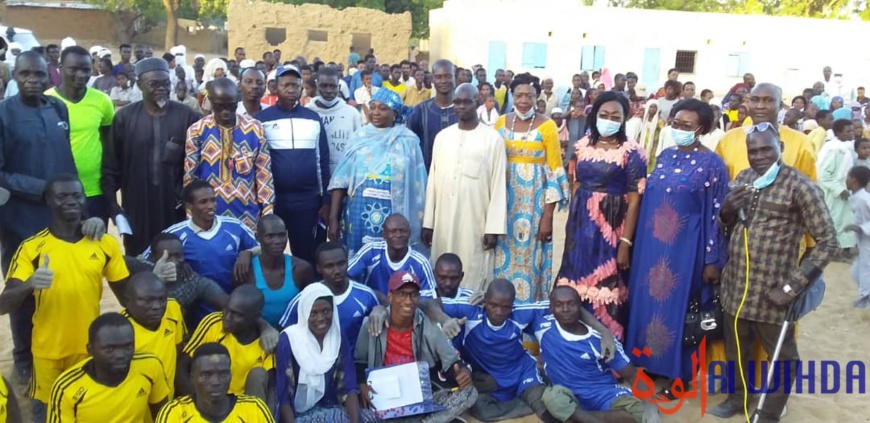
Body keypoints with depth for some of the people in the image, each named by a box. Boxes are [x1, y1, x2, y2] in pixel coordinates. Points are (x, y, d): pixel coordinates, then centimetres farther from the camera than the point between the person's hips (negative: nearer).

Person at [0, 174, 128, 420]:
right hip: (48, 350, -1)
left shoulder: (105, 244, -6)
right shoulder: (31, 248, -11)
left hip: (90, 347, 1)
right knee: (46, 410, 15)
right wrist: (29, 285, -35)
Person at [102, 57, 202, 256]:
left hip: (176, 207, -1)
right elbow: (111, 167, 4)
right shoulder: (125, 117, 2)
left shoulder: (187, 116, 0)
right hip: (137, 207, 1)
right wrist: (112, 205, 0)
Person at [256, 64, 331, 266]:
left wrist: (326, 201, 4)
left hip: (308, 199, 1)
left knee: (308, 256, 9)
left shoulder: (314, 119, 6)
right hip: (272, 198, -1)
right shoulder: (262, 119, 0)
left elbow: (323, 160, 8)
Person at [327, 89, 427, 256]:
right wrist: (333, 218, -3)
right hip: (359, 213, 1)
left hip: (394, 216, -1)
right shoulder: (360, 137, 4)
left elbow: (416, 185, 2)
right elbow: (342, 179, 2)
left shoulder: (407, 141, 0)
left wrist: (417, 222, 2)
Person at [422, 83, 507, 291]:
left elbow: (498, 186, -5)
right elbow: (433, 181, 10)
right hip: (444, 222, 4)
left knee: (474, 278, -2)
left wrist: (494, 228, -9)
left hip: (476, 223, -3)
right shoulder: (442, 137, 8)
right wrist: (428, 222, 8)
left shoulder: (492, 138, -3)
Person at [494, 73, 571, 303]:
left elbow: (554, 171, -6)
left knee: (529, 256, 3)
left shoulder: (547, 126, -5)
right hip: (504, 200, 3)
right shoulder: (501, 122, 5)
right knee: (503, 256, 8)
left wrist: (548, 216, -11)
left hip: (534, 201, -3)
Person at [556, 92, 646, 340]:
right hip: (581, 223, 5)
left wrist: (626, 242, -14)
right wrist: (573, 222, 13)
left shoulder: (631, 152, -8)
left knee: (606, 285, 0)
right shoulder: (583, 145, 6)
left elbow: (634, 200, -10)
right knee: (576, 279, 9)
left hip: (612, 227, -4)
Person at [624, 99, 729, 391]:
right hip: (652, 245, 6)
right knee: (648, 299, 11)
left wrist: (713, 259, -11)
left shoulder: (712, 164, -9)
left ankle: (679, 372, 18)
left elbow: (717, 214, -10)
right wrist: (639, 242, 12)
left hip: (686, 248, -6)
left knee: (679, 305, 2)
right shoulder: (665, 157, 8)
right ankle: (648, 361, 27)